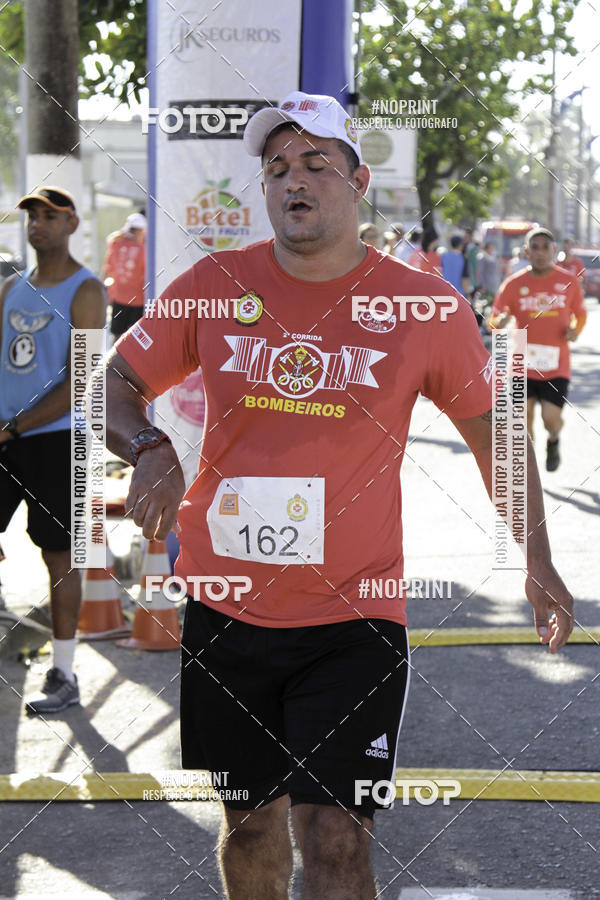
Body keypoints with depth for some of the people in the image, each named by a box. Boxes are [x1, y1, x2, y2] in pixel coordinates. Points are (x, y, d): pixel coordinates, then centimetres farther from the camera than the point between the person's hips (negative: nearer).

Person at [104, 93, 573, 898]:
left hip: (353, 618, -2)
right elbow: (117, 382, 7)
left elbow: (490, 426, 9)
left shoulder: (425, 307, -5)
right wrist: (148, 449, -15)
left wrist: (536, 560, 9)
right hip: (225, 610, 3)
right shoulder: (214, 286, -2)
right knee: (250, 820, 16)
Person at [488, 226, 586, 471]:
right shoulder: (514, 284, -2)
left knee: (551, 418, -12)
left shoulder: (569, 282, 1)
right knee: (524, 418, 1)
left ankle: (553, 442, 25)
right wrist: (500, 321, -23)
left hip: (556, 366, -1)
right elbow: (492, 321, 1)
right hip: (524, 364, 1)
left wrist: (575, 329, -7)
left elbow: (580, 314, 16)